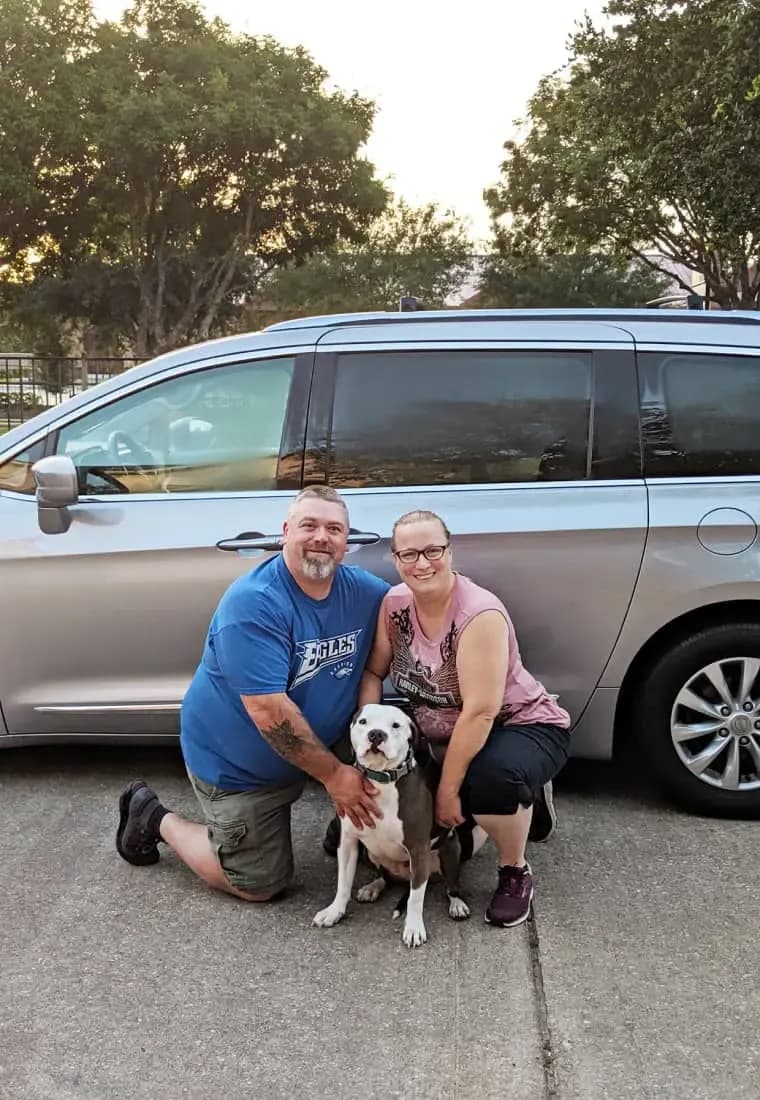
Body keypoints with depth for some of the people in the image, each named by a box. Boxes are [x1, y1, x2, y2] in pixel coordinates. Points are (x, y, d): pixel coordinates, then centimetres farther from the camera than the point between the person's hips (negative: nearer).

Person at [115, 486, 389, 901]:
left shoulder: (366, 592, -10)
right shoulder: (253, 603, -29)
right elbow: (269, 712, -32)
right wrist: (333, 774, -27)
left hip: (313, 747, 6)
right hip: (234, 761, -6)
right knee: (261, 884, 6)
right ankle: (156, 818, 23)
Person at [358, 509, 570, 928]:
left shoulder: (481, 614, -28)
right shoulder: (392, 604, -9)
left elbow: (480, 713, -29)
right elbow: (372, 672, 0)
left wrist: (448, 790, -24)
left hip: (524, 726, -7)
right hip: (443, 736, 7)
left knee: (490, 779, -38)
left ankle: (516, 872, -6)